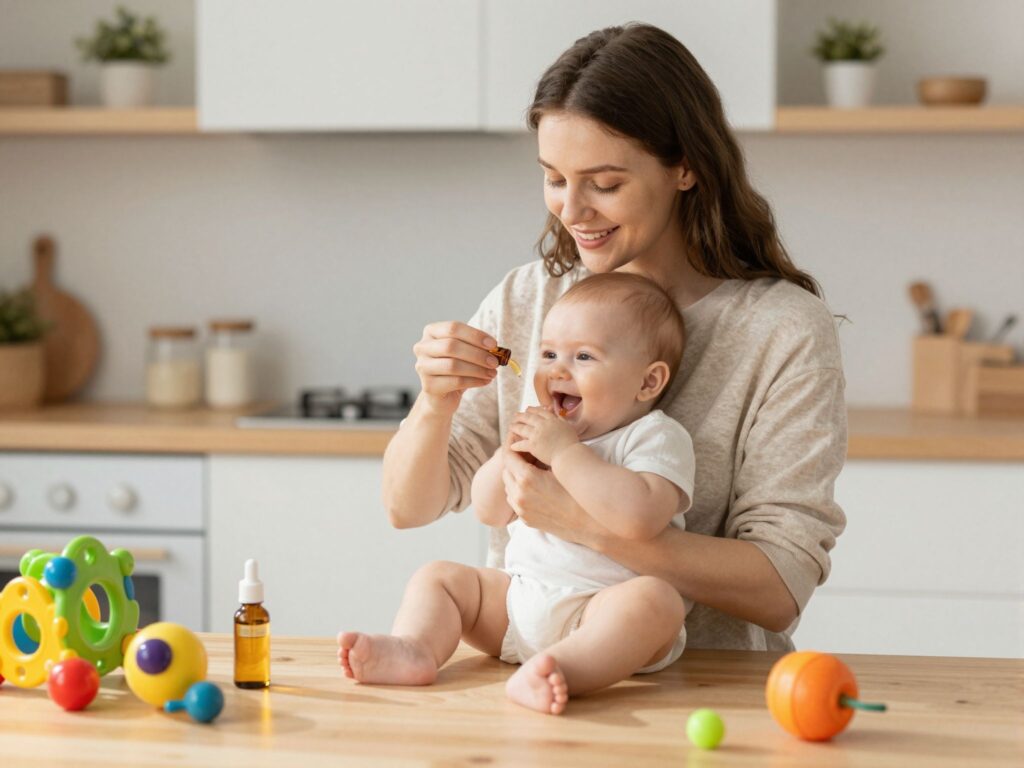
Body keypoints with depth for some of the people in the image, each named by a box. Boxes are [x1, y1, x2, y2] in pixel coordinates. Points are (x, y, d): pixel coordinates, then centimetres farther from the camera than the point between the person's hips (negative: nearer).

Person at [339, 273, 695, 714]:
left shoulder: (657, 437, -5)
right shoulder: (540, 429, 17)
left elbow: (638, 518, -25)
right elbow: (489, 511, 17)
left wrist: (564, 451, -20)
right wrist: (511, 455, -2)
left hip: (598, 609, -7)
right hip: (518, 597, 7)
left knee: (654, 599, -35)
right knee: (438, 577, 2)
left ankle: (564, 667, -58)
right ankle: (414, 649, -26)